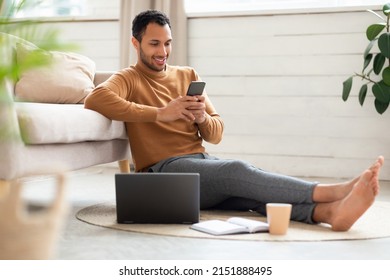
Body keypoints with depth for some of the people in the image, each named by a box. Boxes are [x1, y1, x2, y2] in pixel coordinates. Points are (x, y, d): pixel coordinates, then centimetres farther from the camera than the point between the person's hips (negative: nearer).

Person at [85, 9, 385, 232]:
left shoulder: (188, 75, 20)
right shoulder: (128, 78, 5)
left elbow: (216, 135, 16)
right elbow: (95, 98, -21)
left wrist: (202, 117, -9)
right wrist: (160, 113, -22)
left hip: (202, 163, 5)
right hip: (164, 172, -5)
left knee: (249, 184, -29)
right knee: (238, 170, -32)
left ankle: (329, 211, -54)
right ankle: (333, 191, -41)